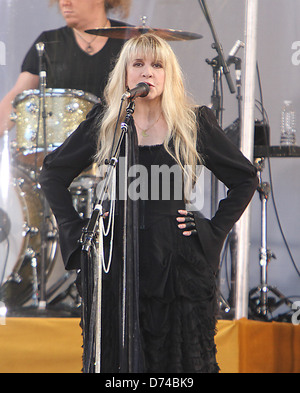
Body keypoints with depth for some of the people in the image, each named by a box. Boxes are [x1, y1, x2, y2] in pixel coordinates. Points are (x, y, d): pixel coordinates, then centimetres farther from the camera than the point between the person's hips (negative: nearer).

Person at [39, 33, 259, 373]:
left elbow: (245, 178, 10)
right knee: (115, 359, 4)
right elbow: (52, 174, 14)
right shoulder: (104, 122, 6)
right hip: (116, 264, 1)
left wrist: (214, 231, 1)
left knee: (181, 359, 3)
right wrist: (77, 231, 4)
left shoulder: (194, 122, 3)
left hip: (177, 265, -1)